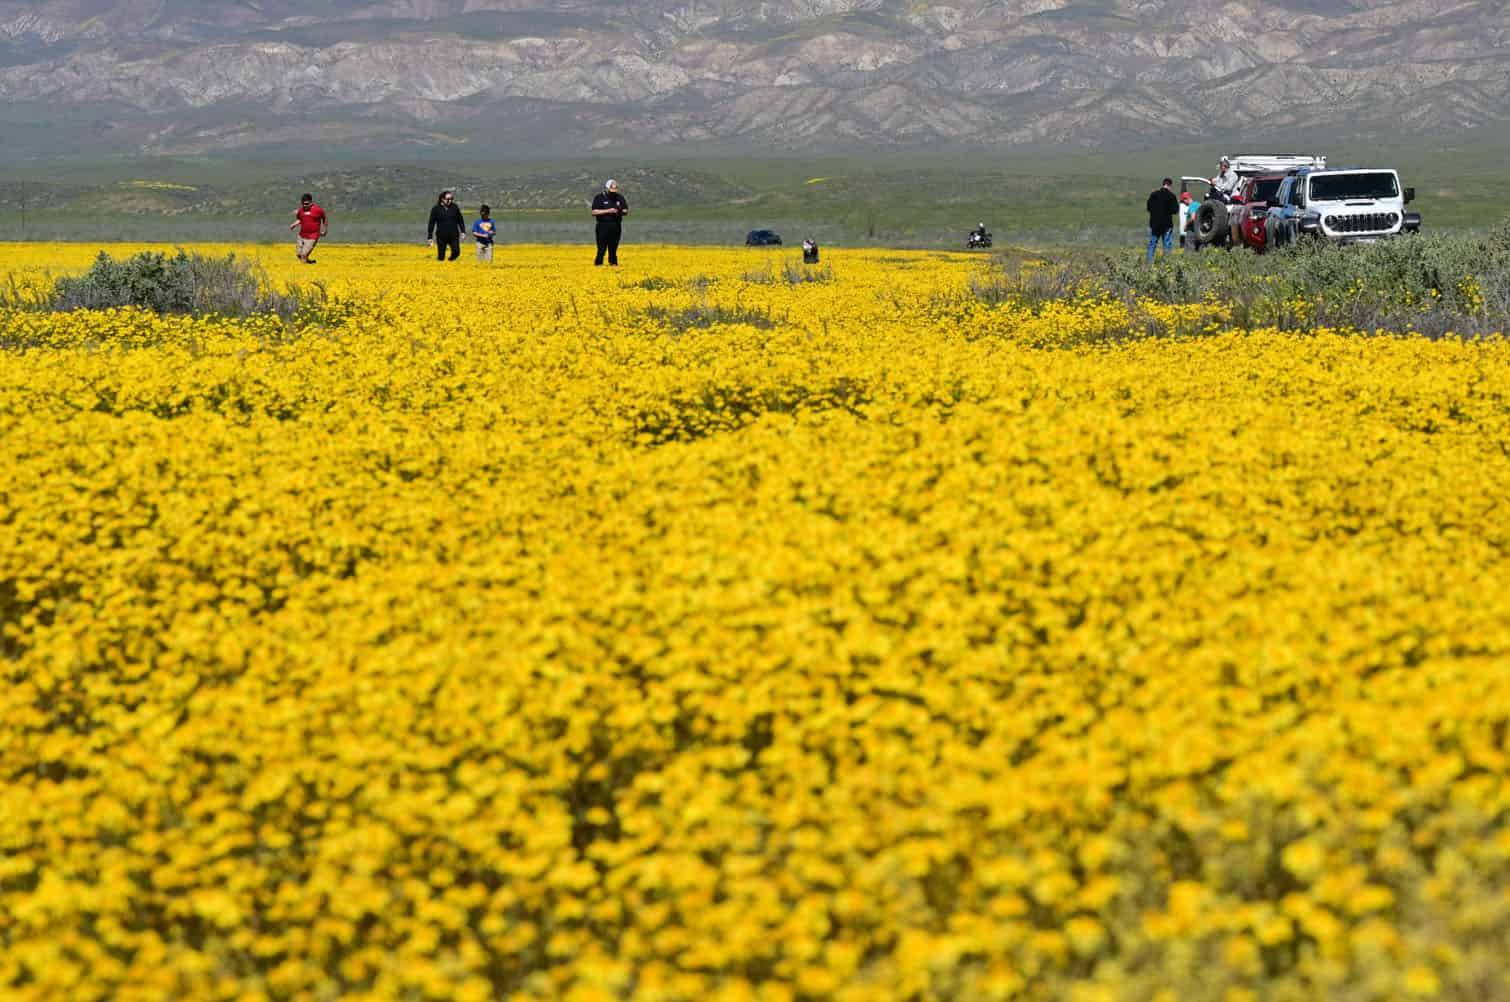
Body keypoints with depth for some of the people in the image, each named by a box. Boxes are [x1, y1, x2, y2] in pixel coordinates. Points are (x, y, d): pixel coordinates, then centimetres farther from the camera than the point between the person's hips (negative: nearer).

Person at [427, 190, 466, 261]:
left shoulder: (454, 208, 3)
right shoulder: (436, 209, -3)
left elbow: (460, 220, 11)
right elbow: (431, 223, 1)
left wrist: (463, 231, 5)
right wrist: (429, 237, 0)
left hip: (453, 236, 2)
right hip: (441, 237, -2)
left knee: (456, 252, -8)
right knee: (441, 256, 2)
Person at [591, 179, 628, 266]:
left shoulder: (620, 198, 12)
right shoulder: (599, 198, 0)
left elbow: (626, 211, 15)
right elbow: (594, 212, -7)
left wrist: (621, 212, -9)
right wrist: (608, 211, -15)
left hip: (616, 226, 3)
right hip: (603, 226, -3)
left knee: (613, 248, 4)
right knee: (602, 248, -6)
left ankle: (614, 264, 7)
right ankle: (598, 264, -2)